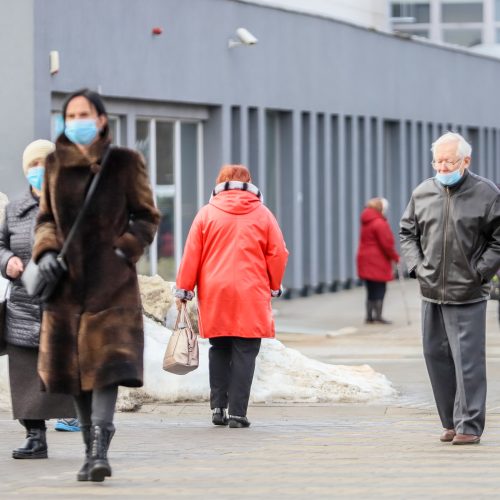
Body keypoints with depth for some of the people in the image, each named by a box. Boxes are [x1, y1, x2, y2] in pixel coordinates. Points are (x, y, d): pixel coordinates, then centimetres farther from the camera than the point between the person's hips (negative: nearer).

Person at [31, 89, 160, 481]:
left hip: (110, 277, -3)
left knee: (108, 358, -15)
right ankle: (91, 449, 12)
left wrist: (126, 249, -9)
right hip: (67, 277, 4)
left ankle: (100, 449, -22)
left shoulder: (124, 162, 2)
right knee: (73, 364, 3)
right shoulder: (56, 164, 10)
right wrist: (46, 251, -2)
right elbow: (46, 218, 16)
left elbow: (147, 217, 6)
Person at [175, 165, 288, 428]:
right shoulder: (262, 214, 4)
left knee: (218, 349, 14)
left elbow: (191, 254, 2)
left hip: (214, 296, 1)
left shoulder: (207, 213, 4)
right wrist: (274, 286, 16)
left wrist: (183, 289, 9)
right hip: (251, 296, -1)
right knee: (244, 353, -1)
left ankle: (218, 406, 6)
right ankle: (238, 413, -6)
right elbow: (278, 253, 4)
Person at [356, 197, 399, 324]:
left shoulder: (366, 222, 13)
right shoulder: (379, 223, -15)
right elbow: (386, 244, -17)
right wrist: (395, 257, -4)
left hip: (365, 260, 8)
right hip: (378, 261, -8)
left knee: (371, 291, 14)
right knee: (379, 289, -2)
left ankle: (369, 316, 15)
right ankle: (378, 316, -2)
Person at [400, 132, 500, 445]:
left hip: (468, 296, -5)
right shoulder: (422, 193, 7)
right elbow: (408, 232, 18)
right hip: (432, 292, 5)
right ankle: (451, 422, 19)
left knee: (468, 360, -7)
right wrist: (416, 265, 5)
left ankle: (469, 425, -3)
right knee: (436, 355, 9)